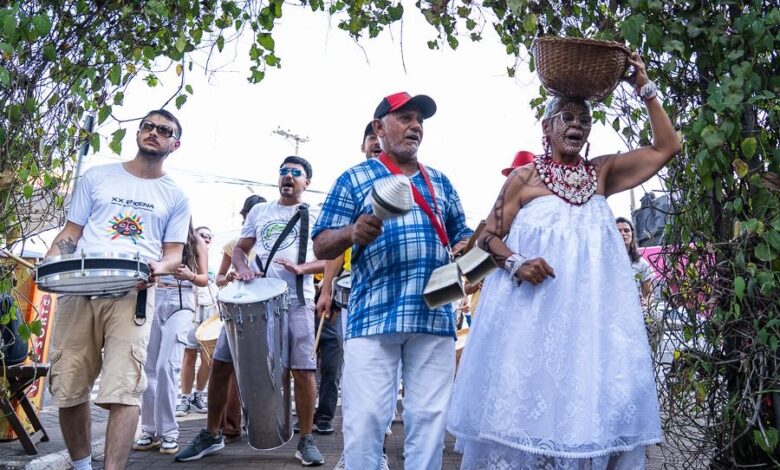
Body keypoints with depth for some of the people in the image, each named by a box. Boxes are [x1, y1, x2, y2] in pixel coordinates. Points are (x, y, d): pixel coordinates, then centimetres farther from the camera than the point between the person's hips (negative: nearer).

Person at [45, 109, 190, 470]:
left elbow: (174, 252, 11)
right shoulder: (97, 177, 17)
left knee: (123, 390, -15)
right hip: (78, 290, 2)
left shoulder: (175, 197, 15)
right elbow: (71, 233, 15)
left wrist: (159, 267, -12)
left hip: (133, 294, -1)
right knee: (68, 389, 3)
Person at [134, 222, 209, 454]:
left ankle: (168, 432, -8)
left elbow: (204, 279, 7)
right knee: (148, 367, 0)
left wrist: (189, 276, -14)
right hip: (154, 300, 3)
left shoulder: (197, 242, 10)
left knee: (166, 366, -14)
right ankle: (150, 429, 9)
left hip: (180, 304, -3)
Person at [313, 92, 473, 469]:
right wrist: (352, 232, -19)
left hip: (435, 316, 4)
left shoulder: (440, 182, 20)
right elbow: (321, 246, 3)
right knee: (364, 417, -4)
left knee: (430, 417, 6)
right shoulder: (354, 179, 8)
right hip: (372, 315, -3)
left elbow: (461, 235, 22)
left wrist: (466, 249, -2)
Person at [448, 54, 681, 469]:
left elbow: (666, 147, 12)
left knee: (599, 396, -3)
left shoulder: (602, 172, 13)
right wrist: (515, 262, -15)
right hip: (533, 308, -2)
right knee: (529, 393, -4)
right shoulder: (524, 177, 5)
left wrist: (645, 90, 7)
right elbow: (489, 236, 4)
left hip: (592, 310, 3)